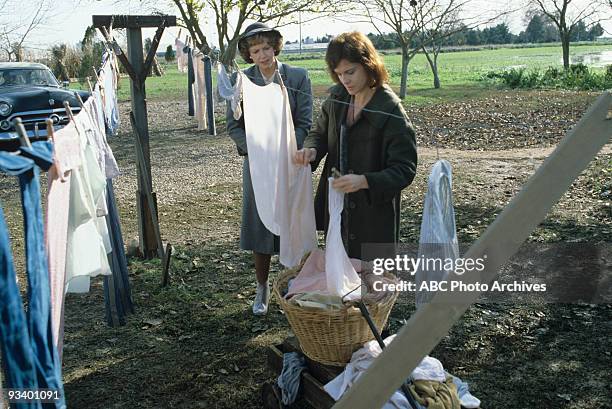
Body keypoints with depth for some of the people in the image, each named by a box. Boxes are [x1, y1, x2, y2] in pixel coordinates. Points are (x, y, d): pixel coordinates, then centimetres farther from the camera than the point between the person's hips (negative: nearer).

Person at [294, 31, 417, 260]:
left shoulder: (390, 111, -18)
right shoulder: (337, 99, 2)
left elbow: (404, 170, -18)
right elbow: (320, 133, 14)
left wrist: (364, 181, -33)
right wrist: (311, 150, -10)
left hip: (375, 213, -6)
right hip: (336, 210, 6)